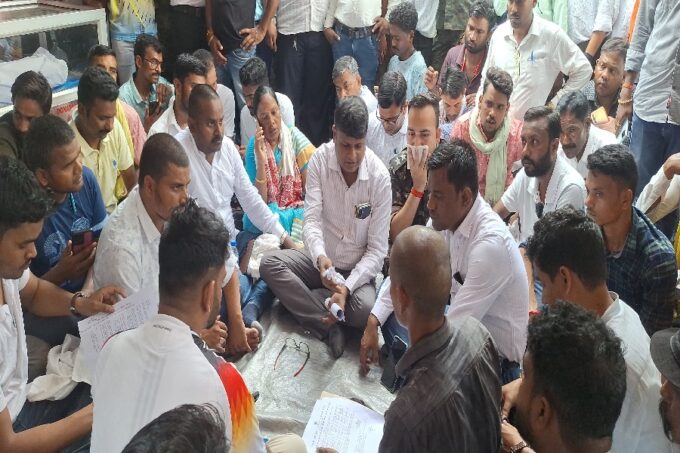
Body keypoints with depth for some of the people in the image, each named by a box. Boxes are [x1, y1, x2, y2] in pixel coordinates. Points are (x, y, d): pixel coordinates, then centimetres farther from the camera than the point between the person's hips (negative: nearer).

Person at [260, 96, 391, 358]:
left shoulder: (379, 176, -18)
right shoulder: (320, 160, -12)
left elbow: (377, 250, -15)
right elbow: (312, 219, -18)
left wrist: (347, 287, -30)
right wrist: (320, 258, -41)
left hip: (357, 268, -3)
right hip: (320, 259, 3)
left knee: (364, 309, -32)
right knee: (269, 264, -20)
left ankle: (302, 299, -7)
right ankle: (329, 327, -22)